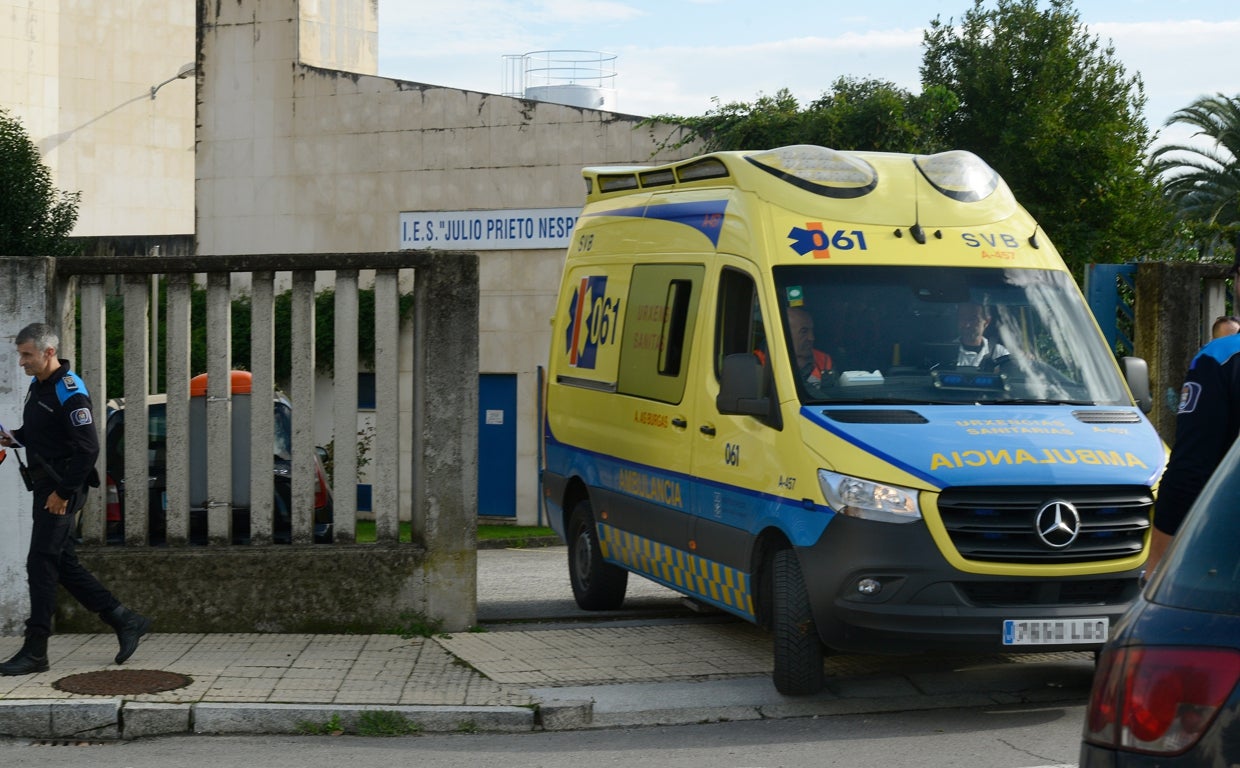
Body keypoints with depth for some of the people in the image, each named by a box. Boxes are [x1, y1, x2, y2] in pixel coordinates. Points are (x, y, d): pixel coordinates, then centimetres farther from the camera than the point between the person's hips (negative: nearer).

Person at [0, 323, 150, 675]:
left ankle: (35, 652, -3)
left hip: (62, 491, -10)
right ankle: (124, 621, 19)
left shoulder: (70, 392, -16)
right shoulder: (37, 387, 13)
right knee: (63, 564, 11)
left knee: (41, 565, -8)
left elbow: (87, 448, -20)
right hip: (46, 487, 10)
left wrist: (63, 491, -20)